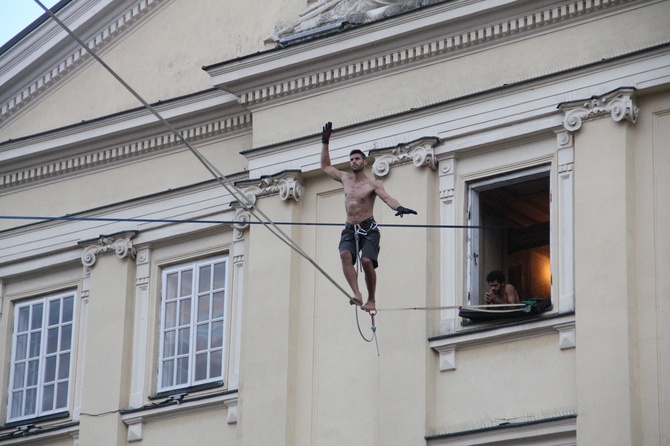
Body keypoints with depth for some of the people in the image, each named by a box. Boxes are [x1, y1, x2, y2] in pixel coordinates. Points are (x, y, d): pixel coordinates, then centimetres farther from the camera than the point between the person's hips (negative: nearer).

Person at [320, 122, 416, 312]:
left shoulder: (372, 184, -2)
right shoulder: (345, 178, 15)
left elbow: (387, 198, -18)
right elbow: (325, 166, 28)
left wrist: (399, 207, -39)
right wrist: (325, 142, 23)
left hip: (368, 230, -4)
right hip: (350, 230, 4)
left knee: (367, 261, -23)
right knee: (345, 254, -26)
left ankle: (371, 300, -7)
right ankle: (357, 294, -36)